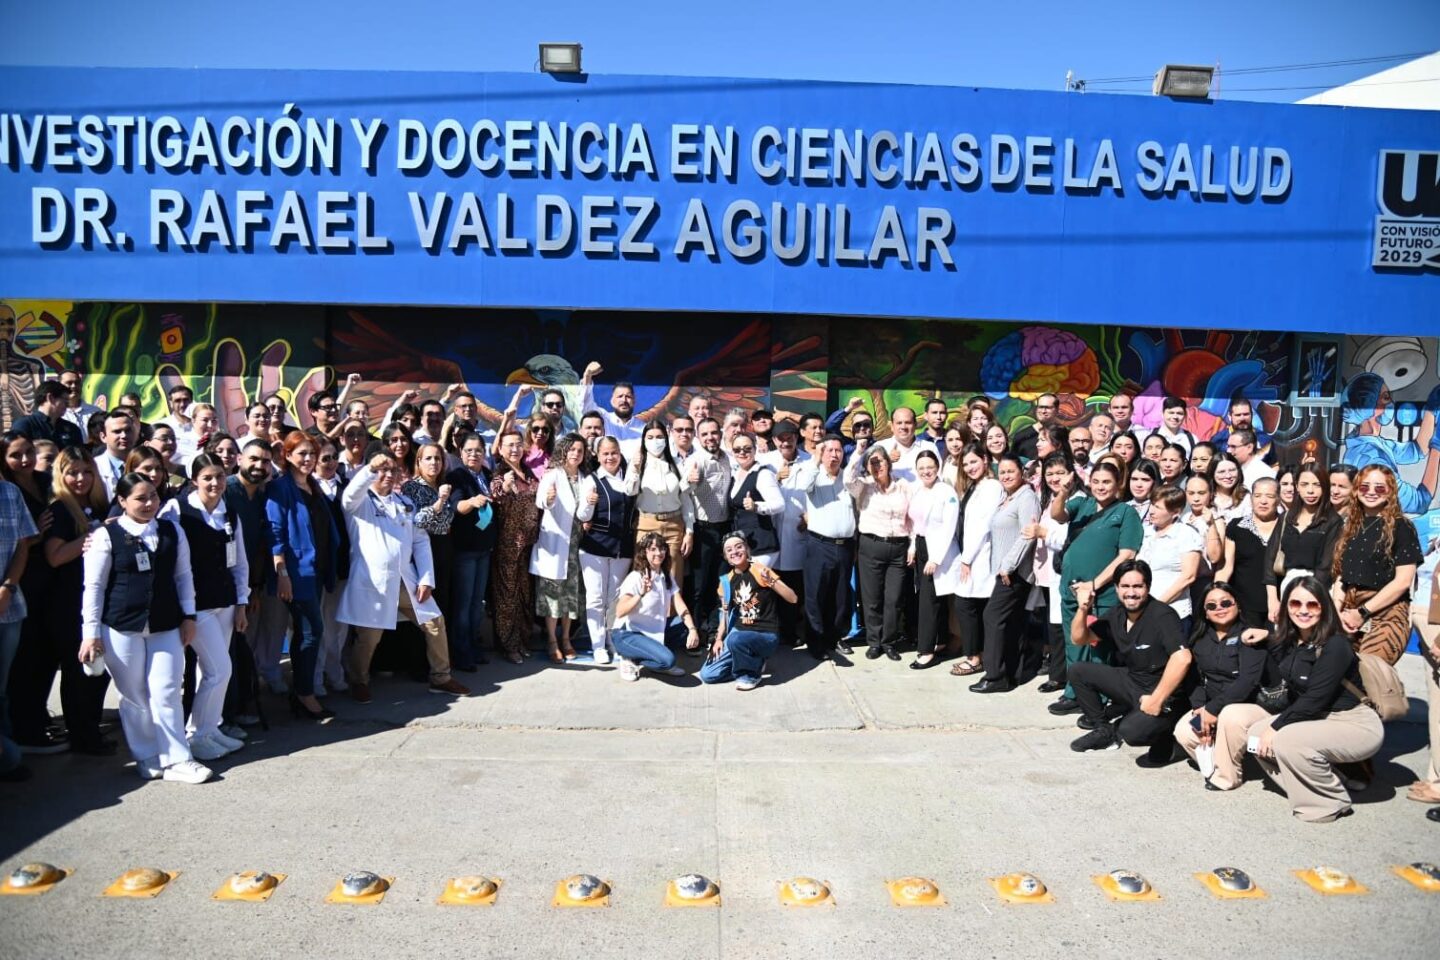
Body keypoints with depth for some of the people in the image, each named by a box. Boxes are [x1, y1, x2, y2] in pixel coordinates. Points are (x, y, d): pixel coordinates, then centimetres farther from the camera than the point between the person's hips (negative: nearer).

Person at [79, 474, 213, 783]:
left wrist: (188, 616, 4)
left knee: (166, 694, 0)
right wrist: (91, 633, -5)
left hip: (166, 626, 2)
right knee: (134, 697, 8)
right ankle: (147, 758, 22)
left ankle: (176, 760, 7)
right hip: (121, 628, -2)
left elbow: (183, 575, 9)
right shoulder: (106, 535, -5)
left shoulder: (173, 531, 5)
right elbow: (94, 586, -3)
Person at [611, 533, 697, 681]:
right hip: (627, 634, -7)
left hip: (654, 631, 7)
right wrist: (641, 594, -41)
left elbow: (680, 607, -6)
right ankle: (631, 660, -3)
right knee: (667, 659, -28)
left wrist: (693, 629, -23)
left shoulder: (667, 577, 5)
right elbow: (619, 612, -28)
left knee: (688, 626, -11)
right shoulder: (635, 578, -16)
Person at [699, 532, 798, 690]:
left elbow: (793, 599, -16)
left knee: (735, 639, -38)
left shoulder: (760, 571, -11)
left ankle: (751, 674, -8)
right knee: (707, 675, -6)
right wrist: (719, 639, 1)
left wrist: (771, 582, -30)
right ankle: (753, 662, 12)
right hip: (739, 632, 5)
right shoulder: (726, 581, 3)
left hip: (766, 635, -5)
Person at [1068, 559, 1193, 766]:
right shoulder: (1117, 614, 2)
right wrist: (1083, 609, -13)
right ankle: (1103, 731, 12)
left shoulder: (1162, 616, -21)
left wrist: (1157, 699, -31)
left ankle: (1162, 738, 4)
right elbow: (1079, 639, 6)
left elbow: (1182, 658, -34)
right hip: (1131, 682, 7)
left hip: (1164, 693, -7)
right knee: (1078, 671, -2)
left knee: (1130, 731, -32)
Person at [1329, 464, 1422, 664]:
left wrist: (1362, 612, -9)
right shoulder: (1350, 526, 16)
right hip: (1349, 612, 5)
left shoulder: (1401, 526, 1)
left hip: (1386, 613, -4)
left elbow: (1403, 581, -7)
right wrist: (1337, 610, -3)